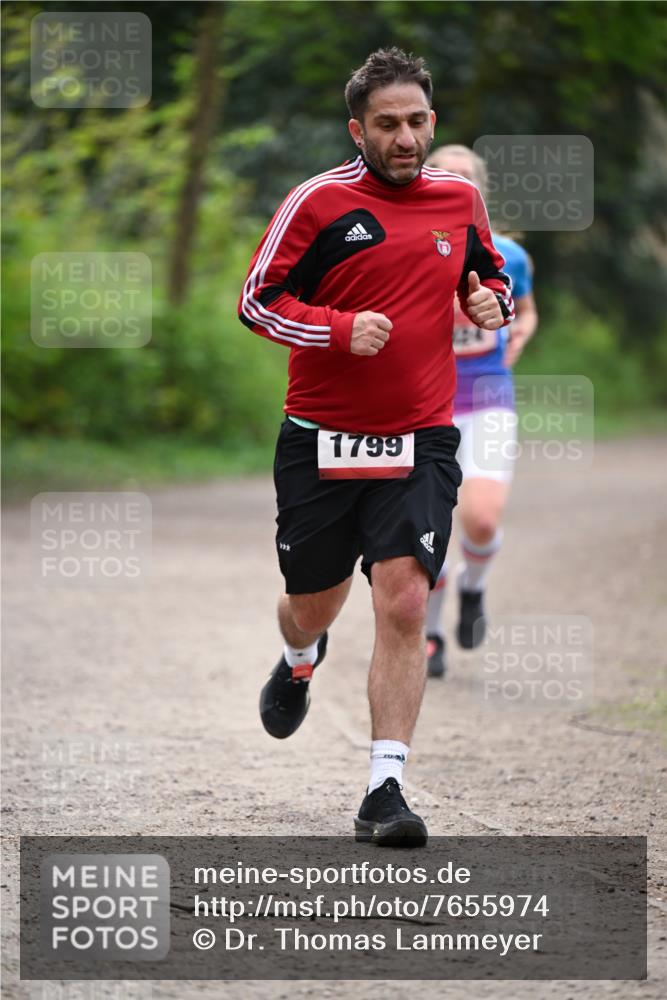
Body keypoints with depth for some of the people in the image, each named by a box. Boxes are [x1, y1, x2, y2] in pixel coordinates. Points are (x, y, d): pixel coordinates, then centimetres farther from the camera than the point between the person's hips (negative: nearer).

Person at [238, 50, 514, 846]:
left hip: (420, 443, 1)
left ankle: (384, 792, -12)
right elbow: (256, 300, -5)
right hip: (319, 442, -1)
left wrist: (494, 304, -1)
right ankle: (300, 663, 52)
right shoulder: (319, 201, -7)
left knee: (404, 603, -14)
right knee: (312, 606, 13)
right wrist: (341, 329, -20)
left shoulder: (460, 198, 5)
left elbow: (491, 274, 23)